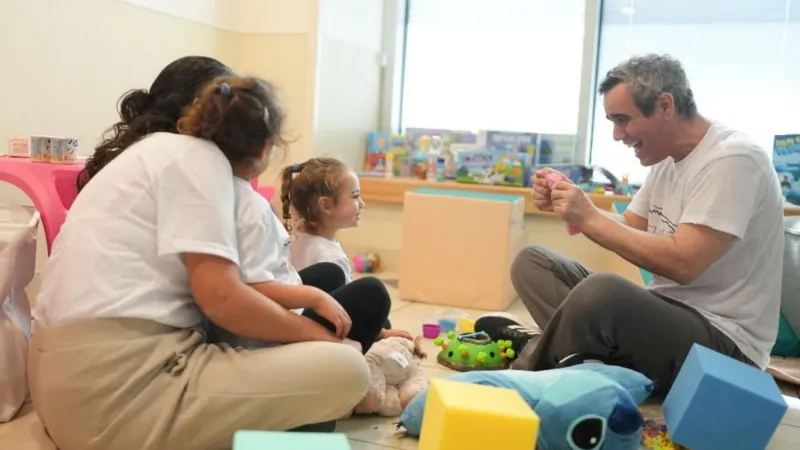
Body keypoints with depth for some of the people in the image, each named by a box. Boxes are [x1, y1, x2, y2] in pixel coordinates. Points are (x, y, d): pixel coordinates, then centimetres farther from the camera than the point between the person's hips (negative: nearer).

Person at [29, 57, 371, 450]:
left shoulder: (148, 153, 22)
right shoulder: (195, 154, -4)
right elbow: (221, 296, -16)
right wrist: (317, 334, -2)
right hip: (118, 383, -10)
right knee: (345, 369, -16)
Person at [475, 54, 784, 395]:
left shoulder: (732, 161, -17)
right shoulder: (667, 160, 9)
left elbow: (682, 263, -26)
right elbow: (628, 232, 14)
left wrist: (589, 217, -21)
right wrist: (564, 203, -3)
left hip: (723, 344, -9)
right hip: (666, 315, 9)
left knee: (601, 291, -38)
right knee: (532, 262, 4)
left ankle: (527, 374, -12)